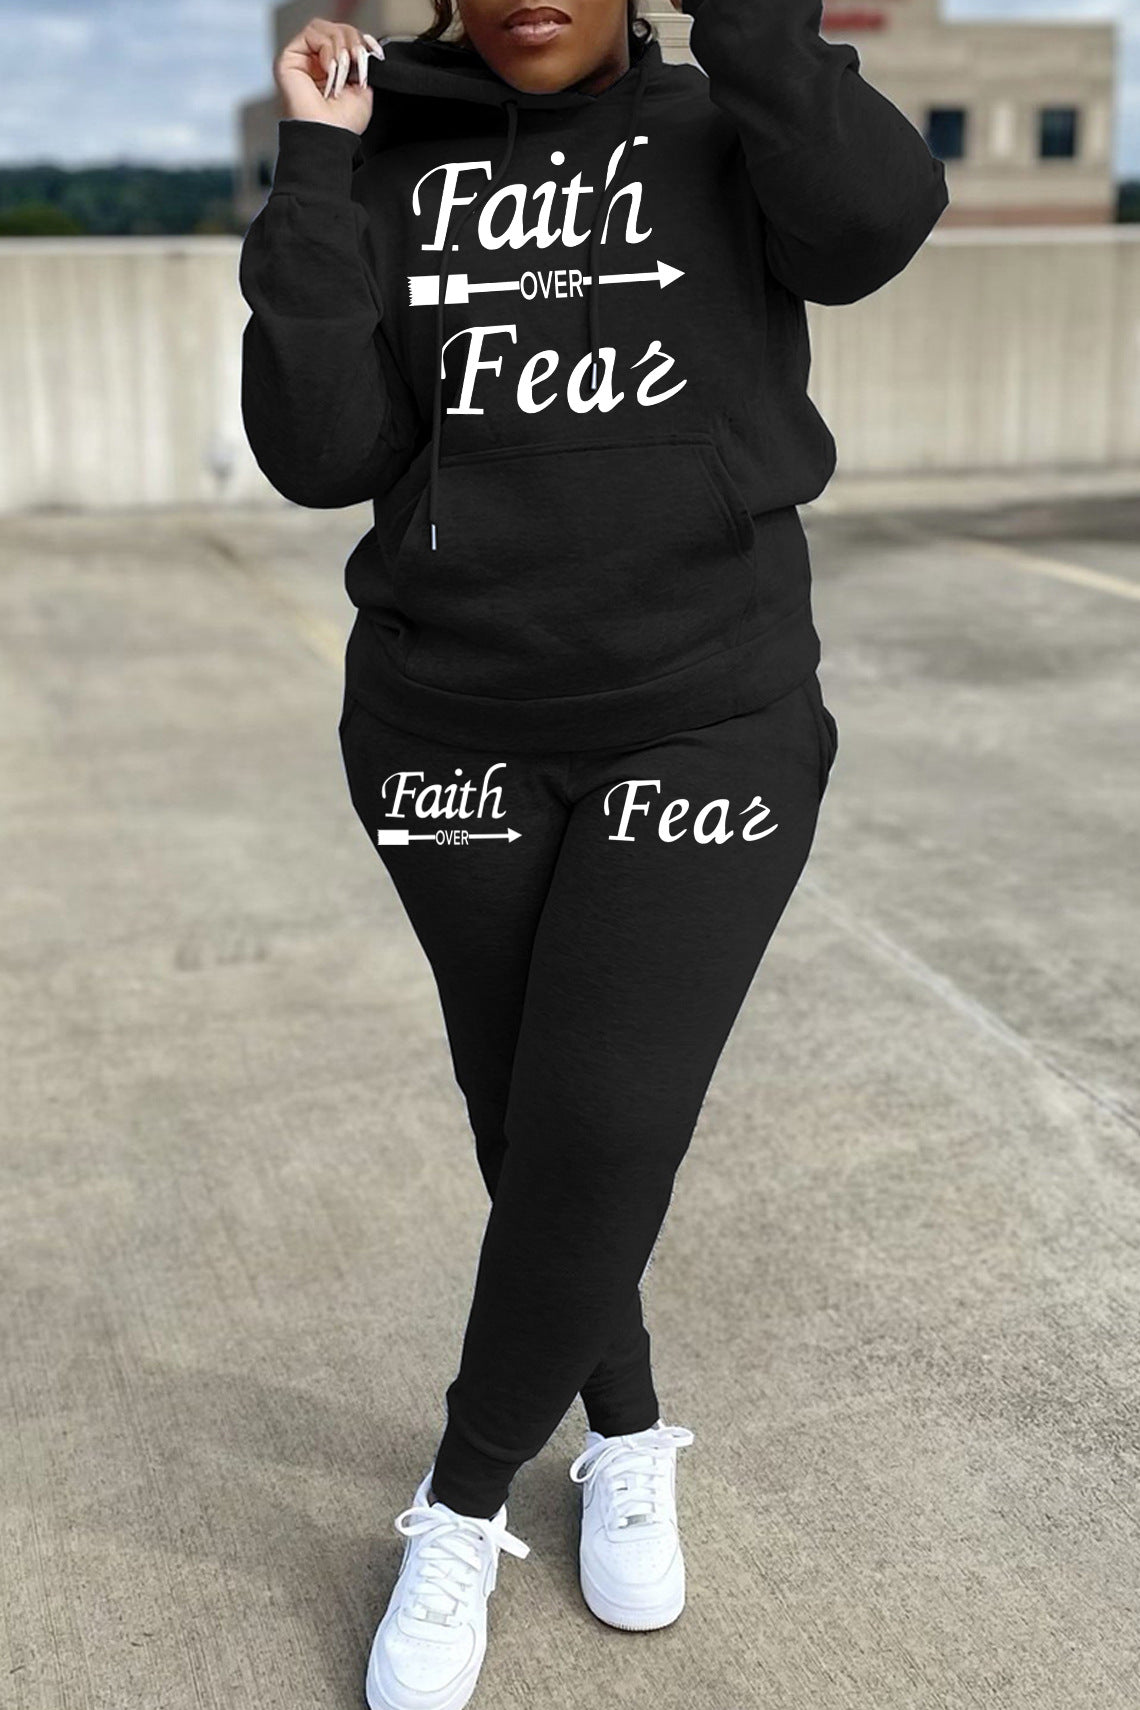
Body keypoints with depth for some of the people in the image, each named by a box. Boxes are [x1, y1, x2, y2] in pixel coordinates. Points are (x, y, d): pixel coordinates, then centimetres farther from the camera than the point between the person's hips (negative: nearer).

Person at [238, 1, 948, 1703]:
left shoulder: (723, 140, 3)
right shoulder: (387, 171, 5)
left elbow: (878, 216, -19)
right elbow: (320, 453, -8)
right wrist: (314, 170, -9)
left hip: (705, 727, -1)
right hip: (453, 733, 2)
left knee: (601, 1141, -8)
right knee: (533, 1135, 11)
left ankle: (460, 1511, 16)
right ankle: (628, 1437, 37)